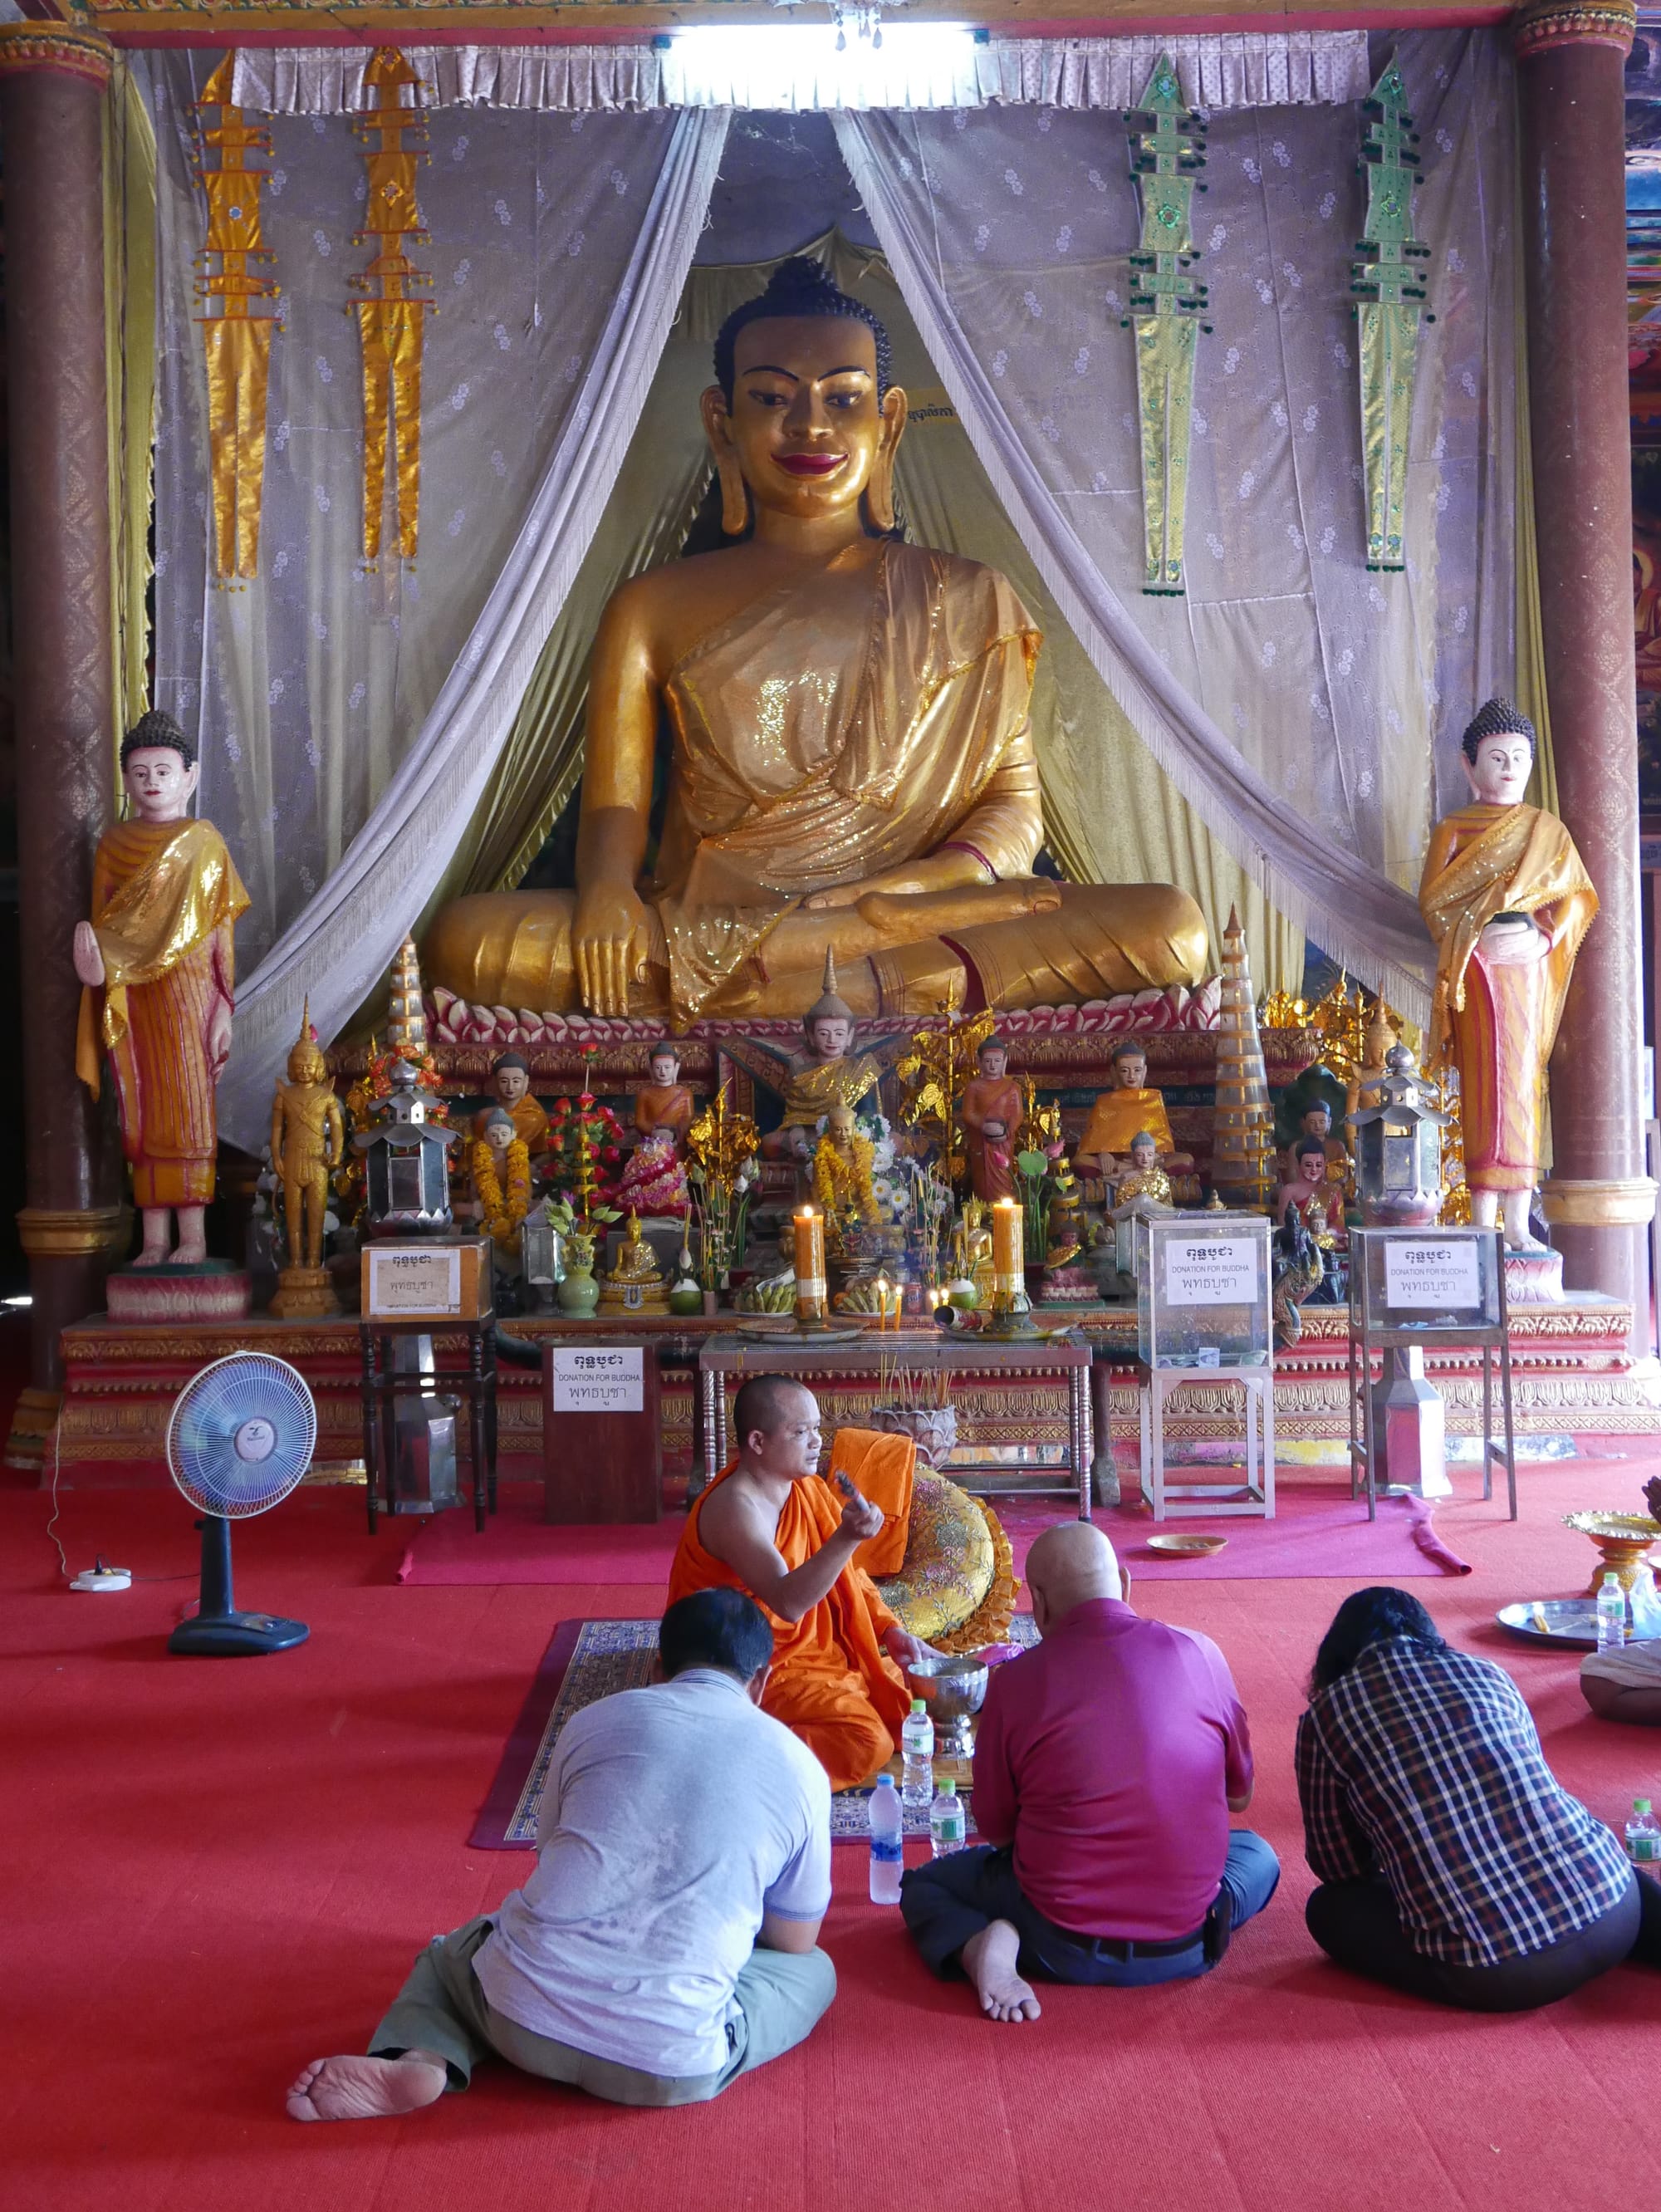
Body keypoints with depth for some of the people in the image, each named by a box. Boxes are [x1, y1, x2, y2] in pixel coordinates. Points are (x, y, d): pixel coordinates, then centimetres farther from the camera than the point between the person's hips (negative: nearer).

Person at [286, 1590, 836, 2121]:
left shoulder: (595, 1720, 10)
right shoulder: (799, 1769, 6)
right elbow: (794, 1944, 19)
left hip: (523, 2020, 1)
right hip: (667, 2071, -1)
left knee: (455, 1948, 34)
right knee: (814, 1970, 26)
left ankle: (423, 2058, 2)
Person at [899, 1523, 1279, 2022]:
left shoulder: (1015, 1680, -11)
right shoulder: (1200, 1654, -6)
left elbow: (994, 1827, 1)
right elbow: (1239, 1796, 9)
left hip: (1062, 1948, -3)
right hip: (1184, 1948, 3)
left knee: (923, 1884, 24)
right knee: (1257, 1854, 34)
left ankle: (978, 1945, -5)